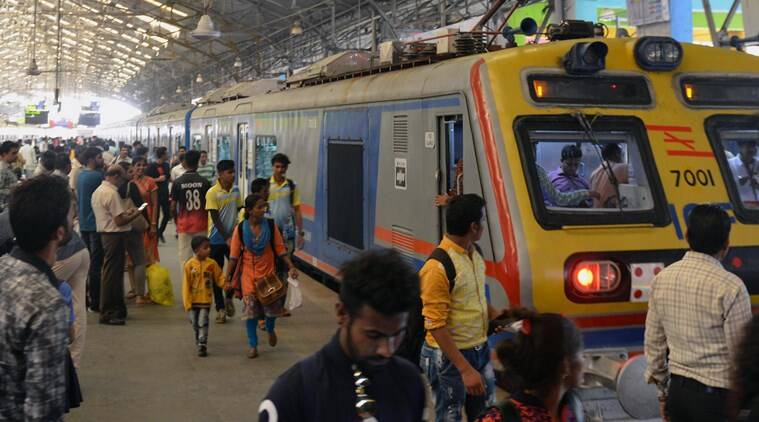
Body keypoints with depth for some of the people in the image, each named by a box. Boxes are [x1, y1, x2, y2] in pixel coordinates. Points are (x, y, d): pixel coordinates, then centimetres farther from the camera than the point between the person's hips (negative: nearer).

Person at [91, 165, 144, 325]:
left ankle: (116, 309, 25)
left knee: (114, 273, 16)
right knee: (112, 274, -4)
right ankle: (107, 313, 2)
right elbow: (119, 221, -20)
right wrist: (134, 215, -5)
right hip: (115, 235, -10)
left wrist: (126, 212, 14)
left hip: (105, 233, 10)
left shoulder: (98, 191, 13)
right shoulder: (111, 193, -18)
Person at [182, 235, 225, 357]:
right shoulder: (189, 265, -11)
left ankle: (202, 345, 0)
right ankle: (198, 339, 41)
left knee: (203, 323, -5)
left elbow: (219, 278, 2)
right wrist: (187, 302, -9)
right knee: (194, 323, 16)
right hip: (193, 300, 1)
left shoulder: (212, 264, -7)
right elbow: (186, 284, -7)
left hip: (205, 300, -1)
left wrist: (226, 283, -21)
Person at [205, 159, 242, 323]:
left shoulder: (235, 190, 4)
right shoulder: (212, 193, -13)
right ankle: (220, 308, 14)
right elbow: (215, 218, -15)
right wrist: (227, 238, -19)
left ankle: (229, 297, 26)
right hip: (217, 239, -4)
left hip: (233, 237, 4)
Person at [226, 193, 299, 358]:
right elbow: (234, 256, -3)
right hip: (249, 276, -1)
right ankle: (253, 345, 14)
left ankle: (270, 329, 38)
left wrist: (291, 267, -11)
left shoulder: (271, 226, -6)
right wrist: (228, 279, -3)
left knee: (272, 306, 4)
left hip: (269, 273, 1)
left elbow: (280, 249, -2)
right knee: (250, 310, 0)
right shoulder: (240, 229, -8)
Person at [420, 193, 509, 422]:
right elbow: (436, 326, -23)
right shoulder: (438, 267, -23)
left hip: (480, 350, 8)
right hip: (450, 357, -8)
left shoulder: (474, 253, 3)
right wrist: (465, 369, -26)